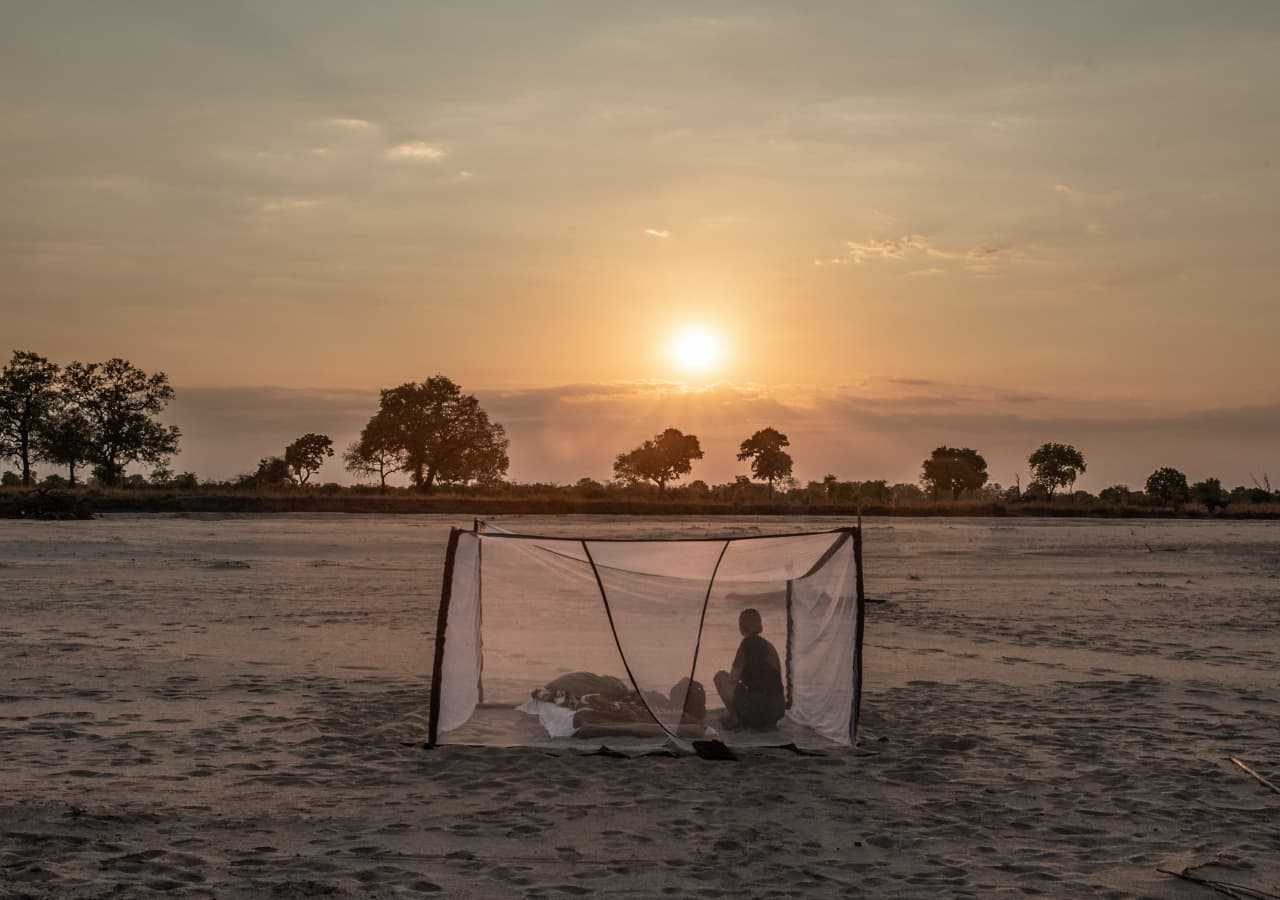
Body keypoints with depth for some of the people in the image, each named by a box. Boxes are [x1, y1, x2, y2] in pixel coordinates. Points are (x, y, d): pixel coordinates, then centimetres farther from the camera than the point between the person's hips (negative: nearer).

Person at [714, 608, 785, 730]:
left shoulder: (748, 643, -6)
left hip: (758, 708, -7)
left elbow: (733, 679, -5)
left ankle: (733, 717, 9)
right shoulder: (769, 646, 16)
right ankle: (765, 723, 16)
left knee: (720, 677, 7)